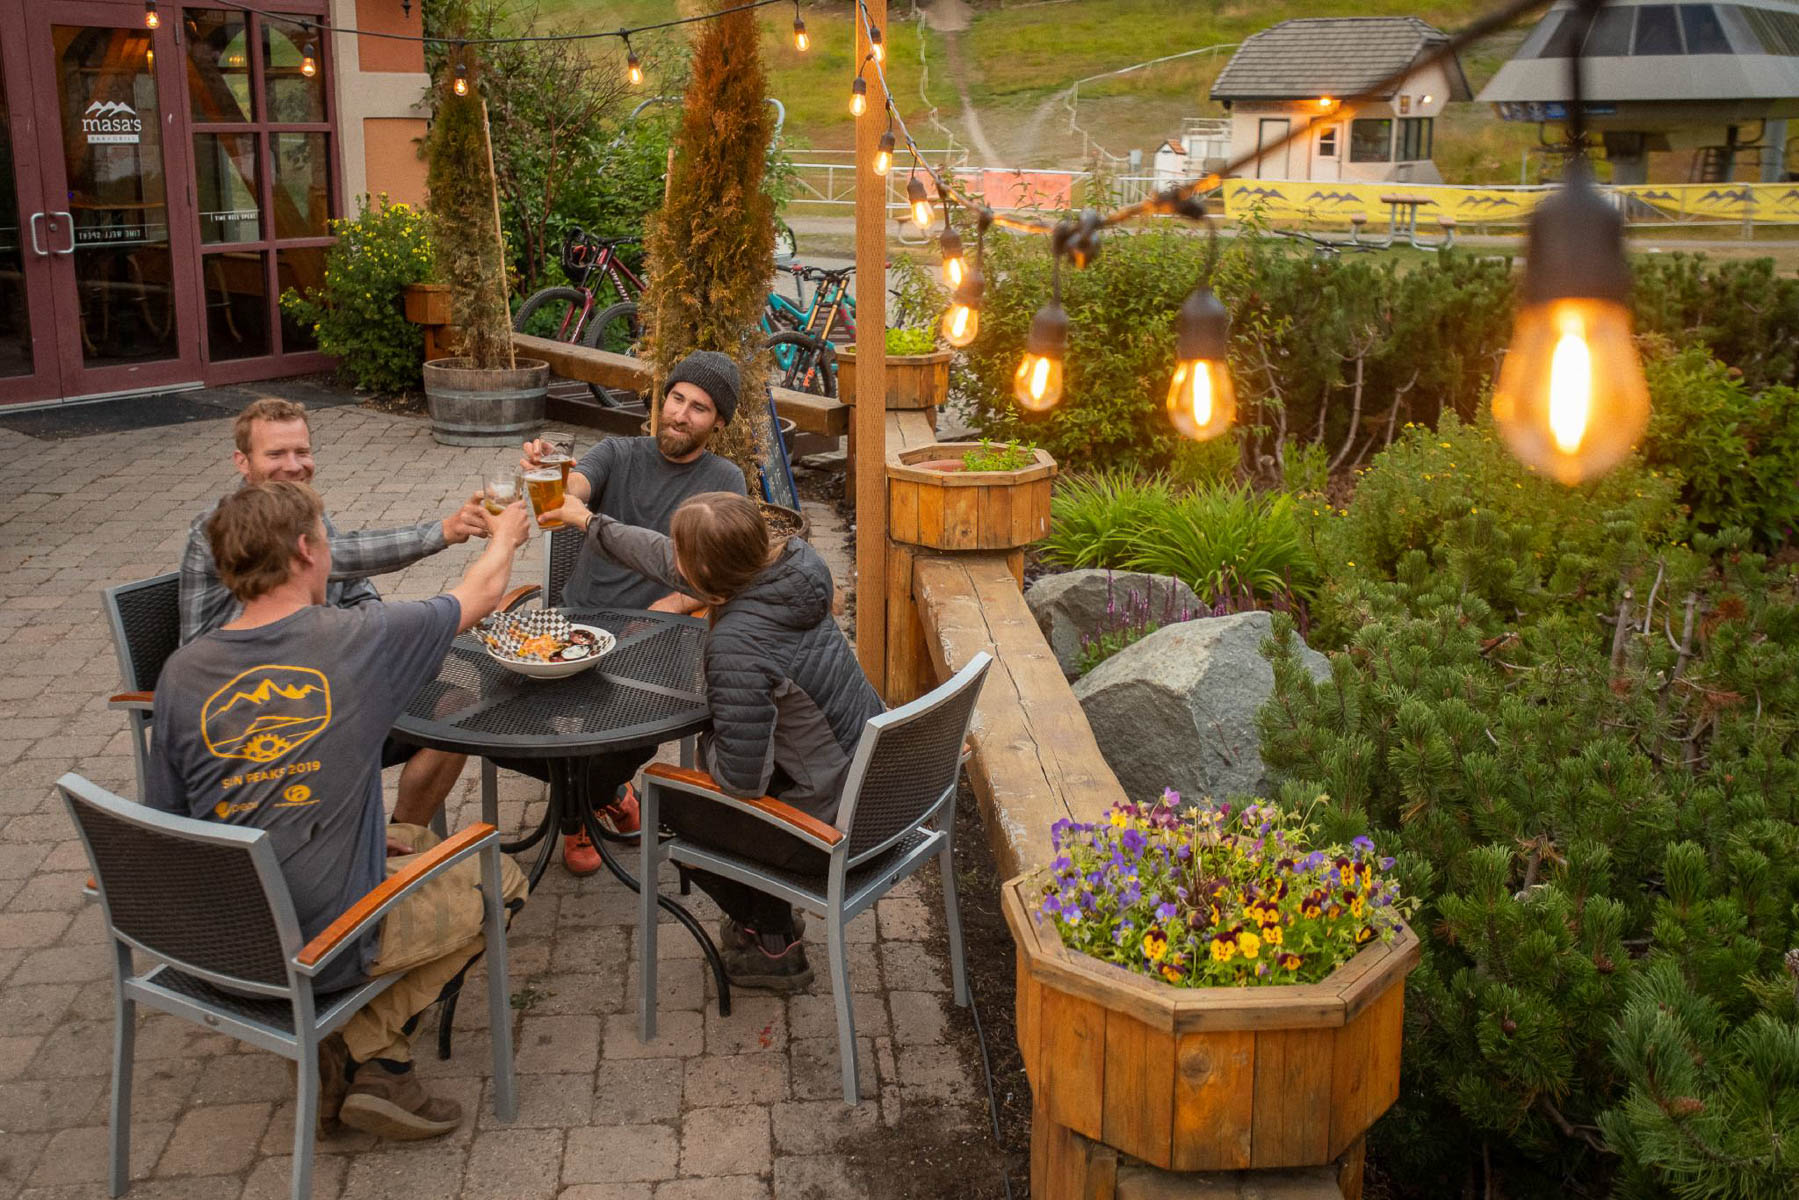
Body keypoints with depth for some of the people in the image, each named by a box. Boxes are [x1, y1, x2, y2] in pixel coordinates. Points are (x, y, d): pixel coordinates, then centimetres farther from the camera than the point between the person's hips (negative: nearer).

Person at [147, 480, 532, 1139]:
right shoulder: (360, 639, -15)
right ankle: (359, 1046, 6)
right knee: (499, 879, 15)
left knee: (415, 841, 27)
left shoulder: (182, 671, -4)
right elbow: (481, 594, 3)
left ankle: (379, 1061, 14)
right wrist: (506, 534, 27)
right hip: (316, 948, -6)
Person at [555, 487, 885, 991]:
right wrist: (590, 522, 25)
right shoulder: (785, 572, -3)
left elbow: (742, 778, -23)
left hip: (836, 829, -8)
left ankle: (773, 945, 29)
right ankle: (768, 920, 39)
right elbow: (664, 558, 14)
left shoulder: (736, 646, -29)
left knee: (668, 799, 12)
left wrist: (710, 743, -1)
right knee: (709, 753, 26)